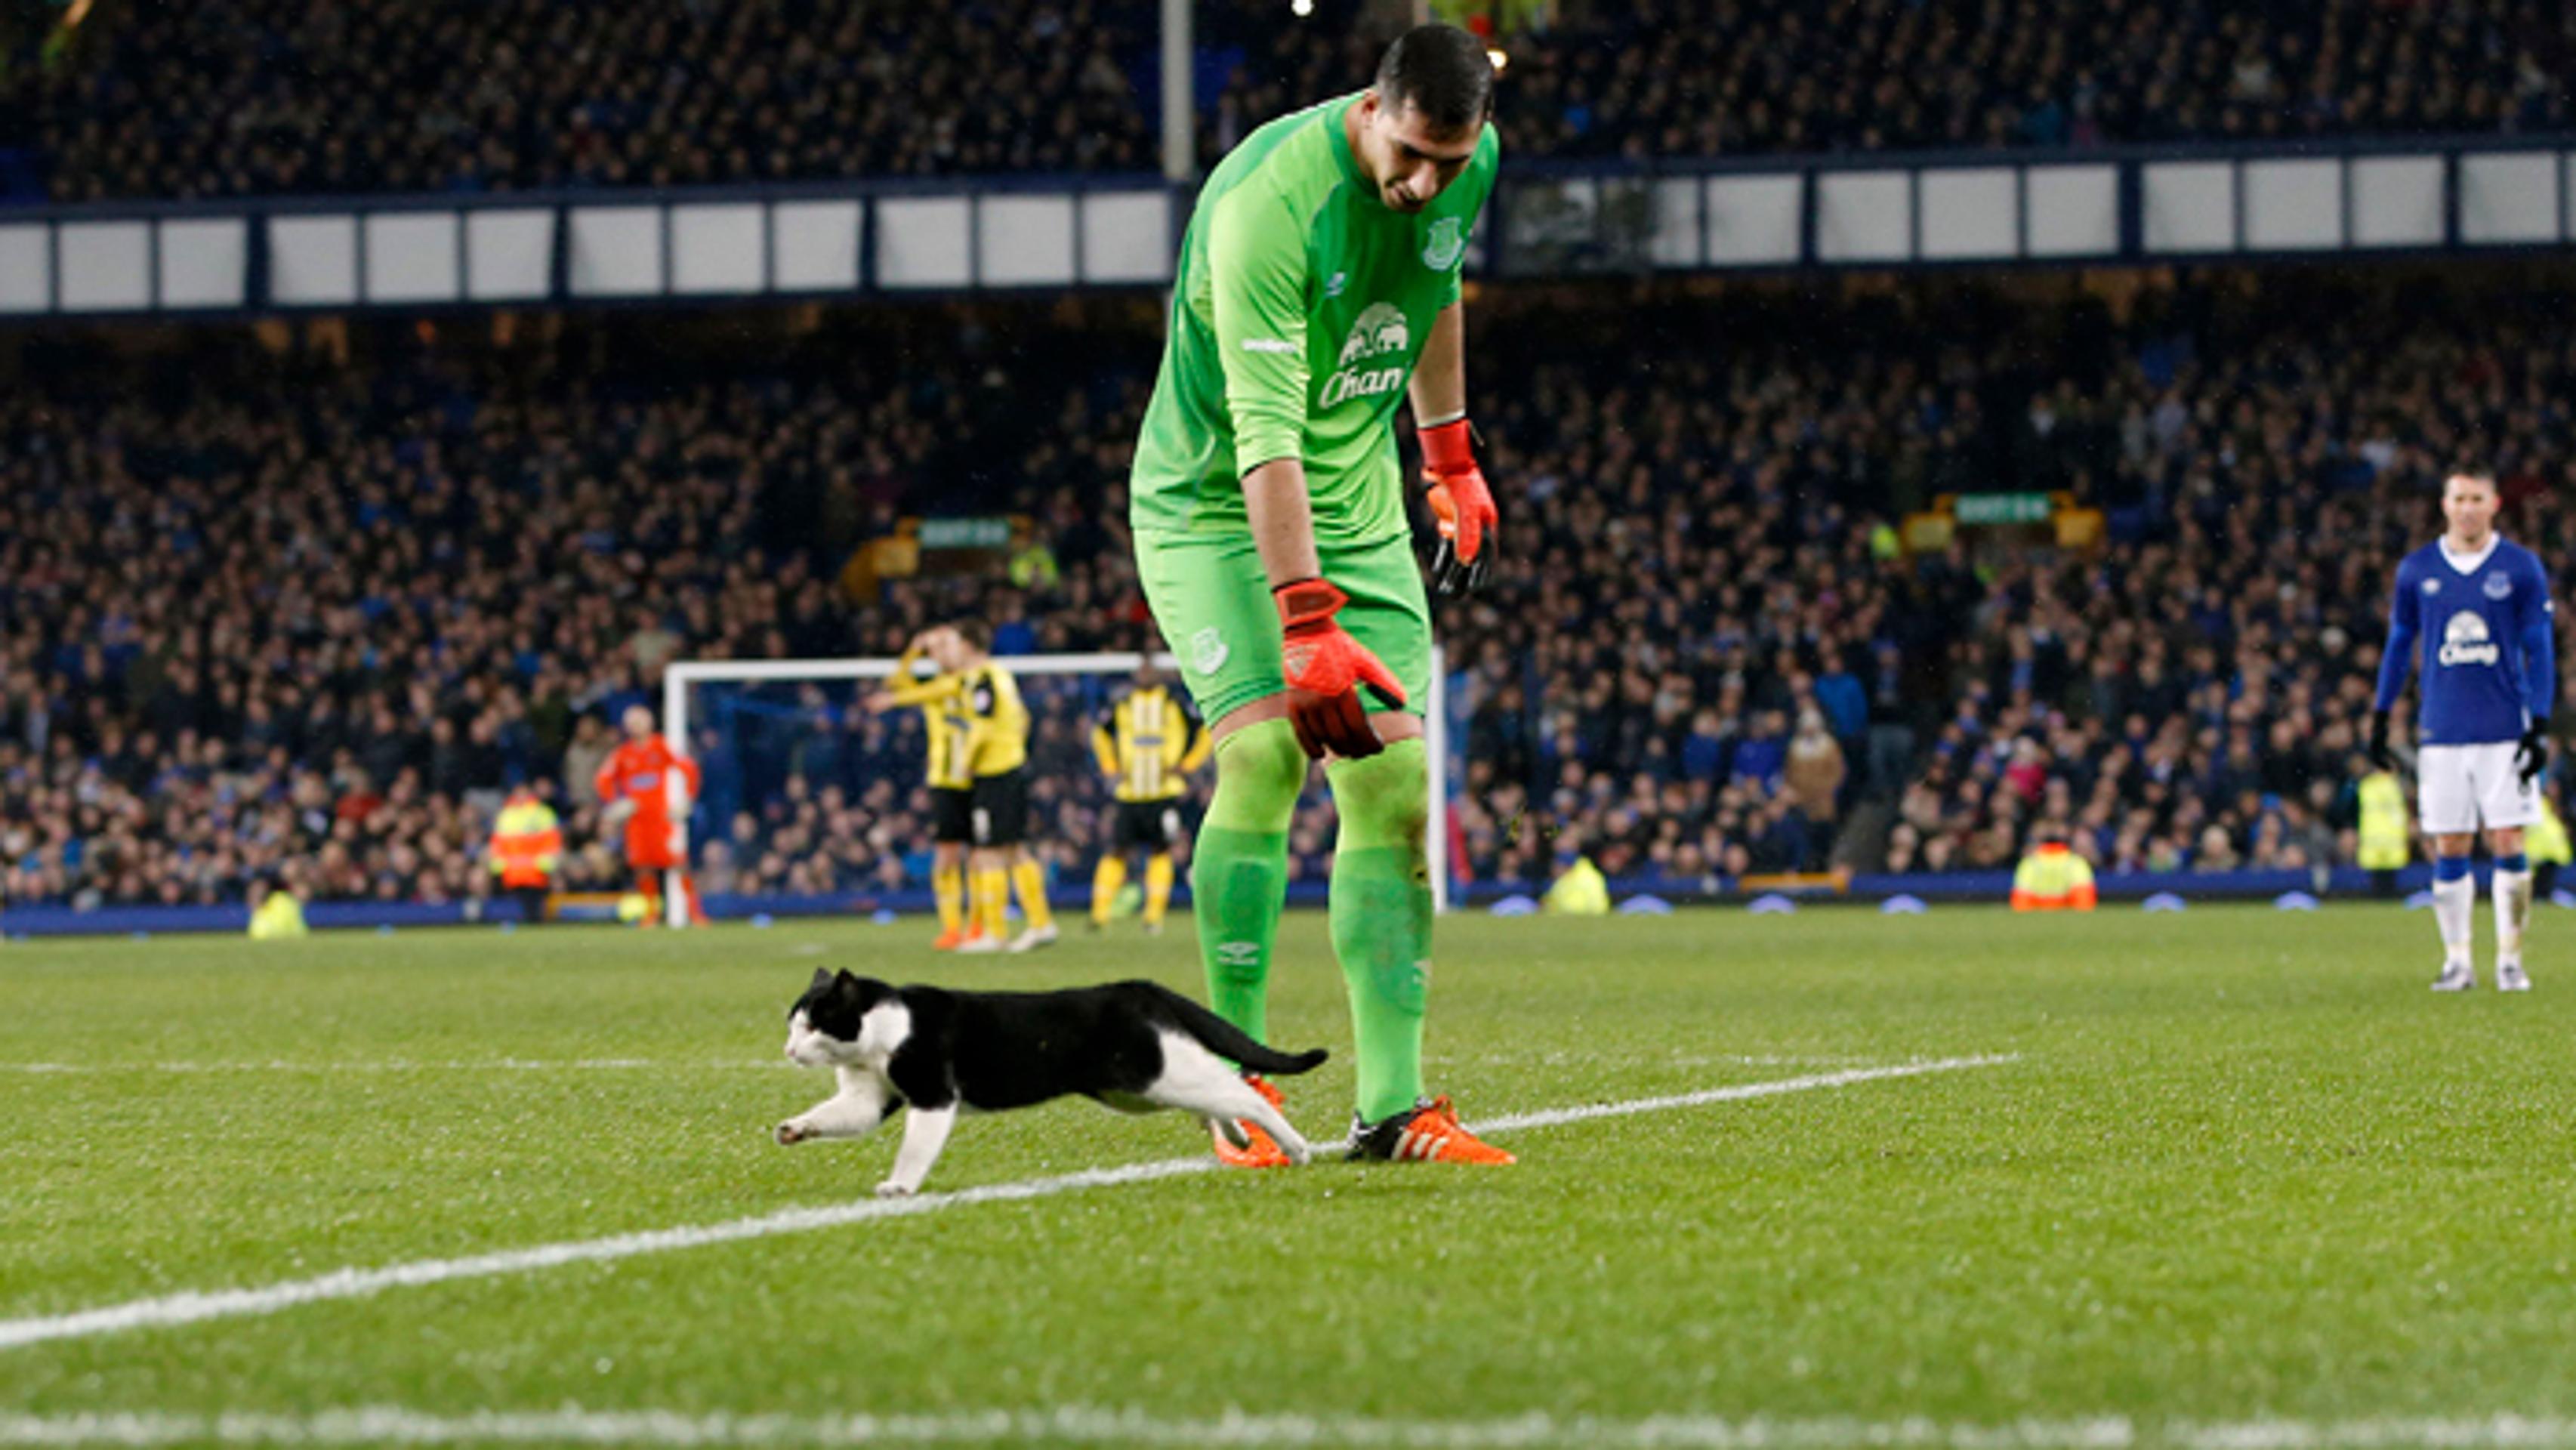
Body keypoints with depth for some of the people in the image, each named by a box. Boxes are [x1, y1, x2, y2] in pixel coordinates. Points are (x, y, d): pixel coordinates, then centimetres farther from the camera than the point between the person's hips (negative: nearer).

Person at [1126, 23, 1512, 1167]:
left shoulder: (1471, 166, -7)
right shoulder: (1269, 202, -29)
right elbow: (1266, 436, -33)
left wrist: (1451, 463, 19)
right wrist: (1307, 627, -38)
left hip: (1361, 516, 6)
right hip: (1212, 506, -6)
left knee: (1397, 790, -4)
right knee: (1264, 751, -24)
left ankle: (1392, 1104, -2)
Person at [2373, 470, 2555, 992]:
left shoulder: (2521, 568, 1)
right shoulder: (2417, 570, 6)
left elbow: (2540, 651, 2)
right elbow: (2399, 645, 15)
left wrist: (2540, 726, -5)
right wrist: (2380, 716, 12)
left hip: (2505, 731, -2)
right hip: (2441, 731, 2)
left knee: (2508, 846, -4)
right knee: (2449, 851, 1)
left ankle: (2510, 959, 3)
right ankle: (2457, 961, 9)